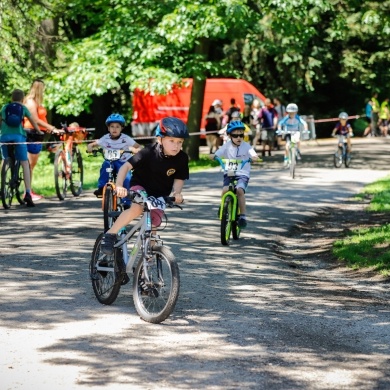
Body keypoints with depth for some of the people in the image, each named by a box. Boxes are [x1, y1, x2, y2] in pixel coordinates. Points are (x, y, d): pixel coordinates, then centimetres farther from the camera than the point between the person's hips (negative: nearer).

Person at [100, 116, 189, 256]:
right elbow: (126, 166, -29)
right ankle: (110, 235, -20)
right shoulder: (149, 152, -26)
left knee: (153, 225, -7)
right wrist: (119, 185, -44)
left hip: (160, 196, 4)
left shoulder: (182, 158, -16)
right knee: (137, 208, -33)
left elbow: (179, 179, -7)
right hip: (140, 187, -4)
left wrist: (177, 193, -29)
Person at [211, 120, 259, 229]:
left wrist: (254, 157, -39)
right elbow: (217, 154, -9)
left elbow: (254, 156, -15)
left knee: (240, 190, -28)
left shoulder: (246, 146, -3)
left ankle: (242, 216, -18)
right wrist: (213, 156, -32)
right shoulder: (227, 146, 0)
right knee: (225, 190, -24)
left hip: (243, 174, -1)